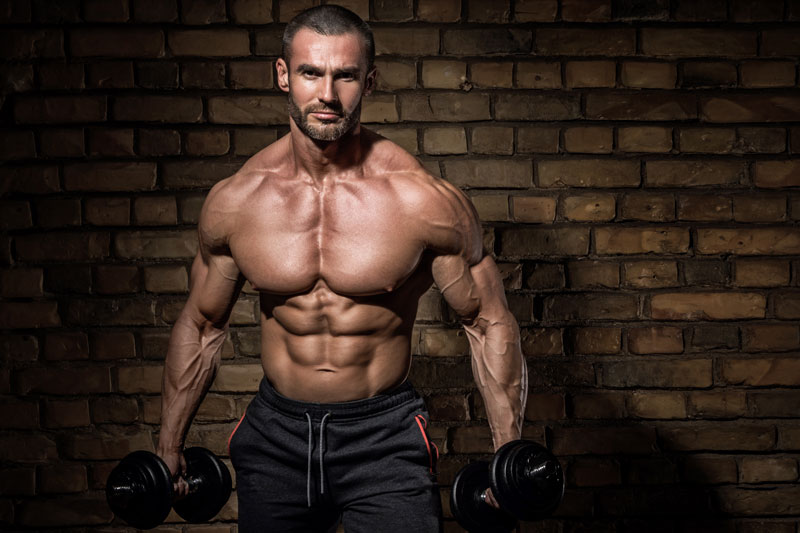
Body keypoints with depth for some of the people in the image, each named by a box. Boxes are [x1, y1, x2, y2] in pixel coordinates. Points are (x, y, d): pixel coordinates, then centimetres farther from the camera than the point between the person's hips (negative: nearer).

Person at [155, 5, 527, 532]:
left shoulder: (426, 201, -14)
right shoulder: (235, 201, -5)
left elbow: (490, 323, -3)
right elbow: (201, 326, 9)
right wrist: (169, 446, 13)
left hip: (385, 434, -2)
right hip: (275, 434, 3)